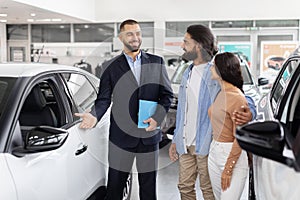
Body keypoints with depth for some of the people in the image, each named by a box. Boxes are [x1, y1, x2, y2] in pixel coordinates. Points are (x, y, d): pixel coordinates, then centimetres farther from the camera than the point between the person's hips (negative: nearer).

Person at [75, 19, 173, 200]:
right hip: (121, 135, -1)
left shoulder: (157, 62, 6)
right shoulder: (111, 67, 2)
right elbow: (104, 98, 1)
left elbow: (167, 94, 6)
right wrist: (95, 116, -19)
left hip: (149, 134, 1)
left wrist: (157, 117, -8)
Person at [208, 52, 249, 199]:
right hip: (214, 153, 9)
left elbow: (239, 138, -17)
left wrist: (228, 169, -16)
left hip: (232, 156, -9)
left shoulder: (237, 98, -17)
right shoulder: (220, 94, 10)